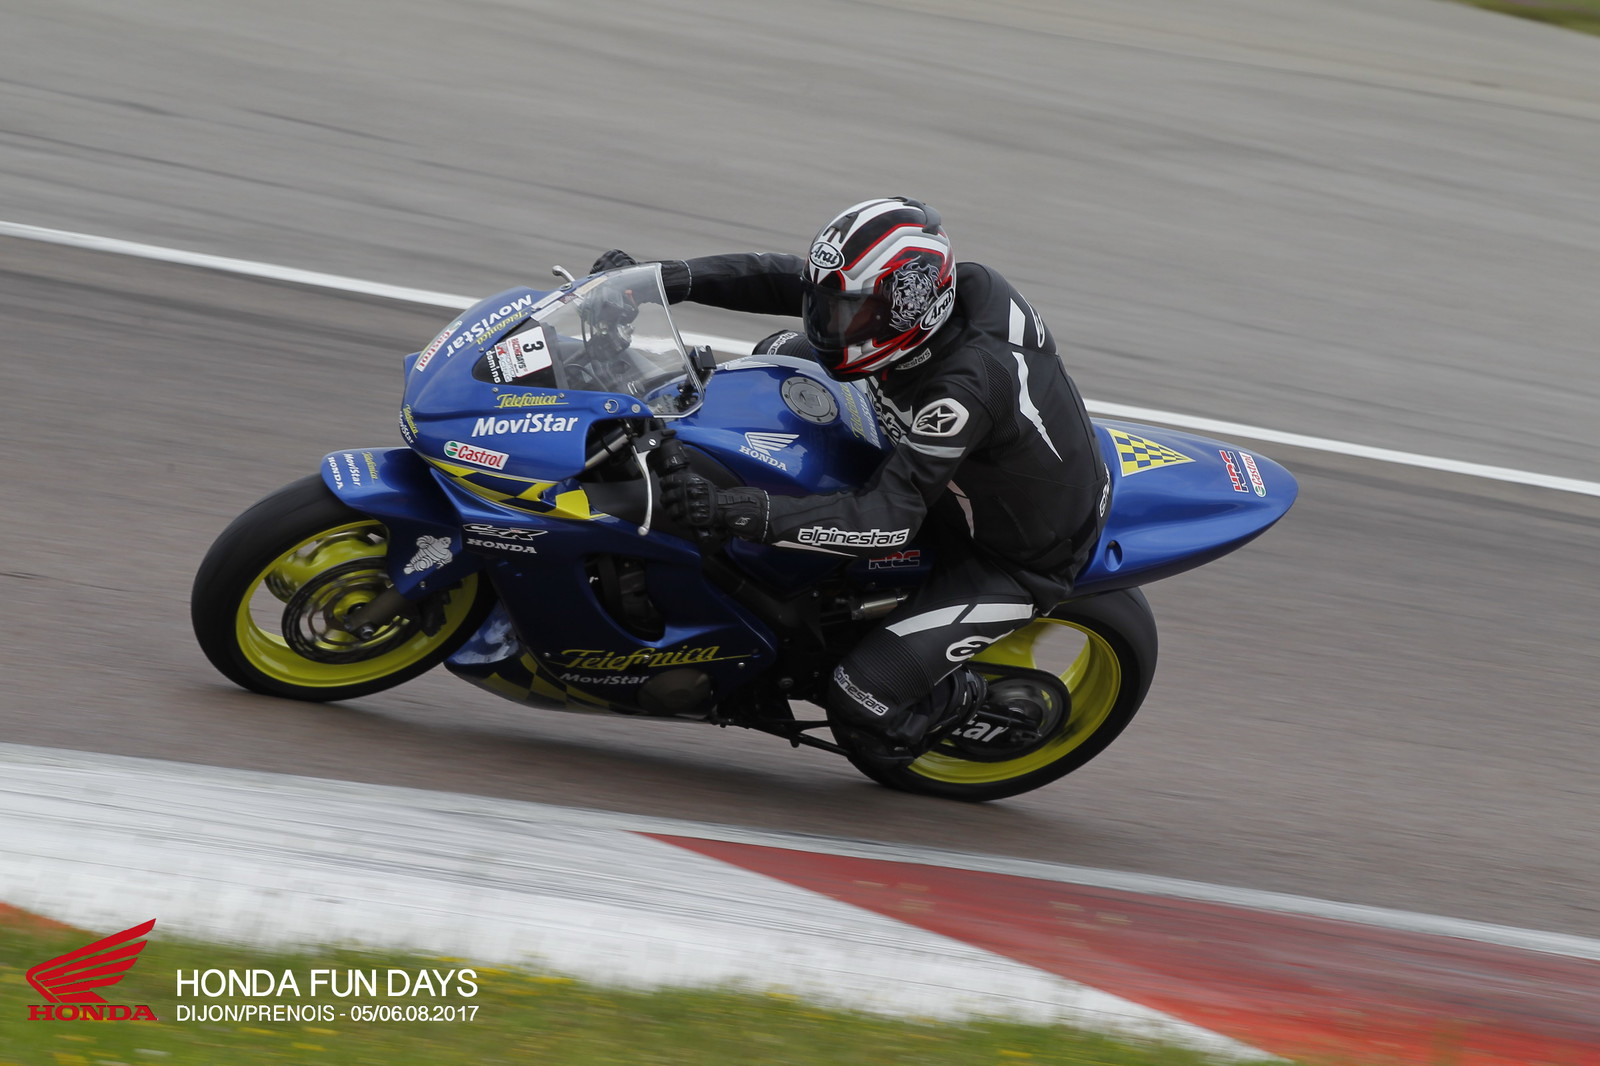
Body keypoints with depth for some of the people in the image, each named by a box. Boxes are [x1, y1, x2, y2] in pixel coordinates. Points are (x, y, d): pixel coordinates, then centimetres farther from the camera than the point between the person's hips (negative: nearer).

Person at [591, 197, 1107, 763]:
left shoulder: (965, 387, -40)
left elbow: (890, 518, -41)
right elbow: (786, 280, -7)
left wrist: (738, 511, -51)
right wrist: (668, 276, -21)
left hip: (1016, 561, -9)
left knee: (860, 704, -20)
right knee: (781, 353, 6)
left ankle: (962, 697, 14)